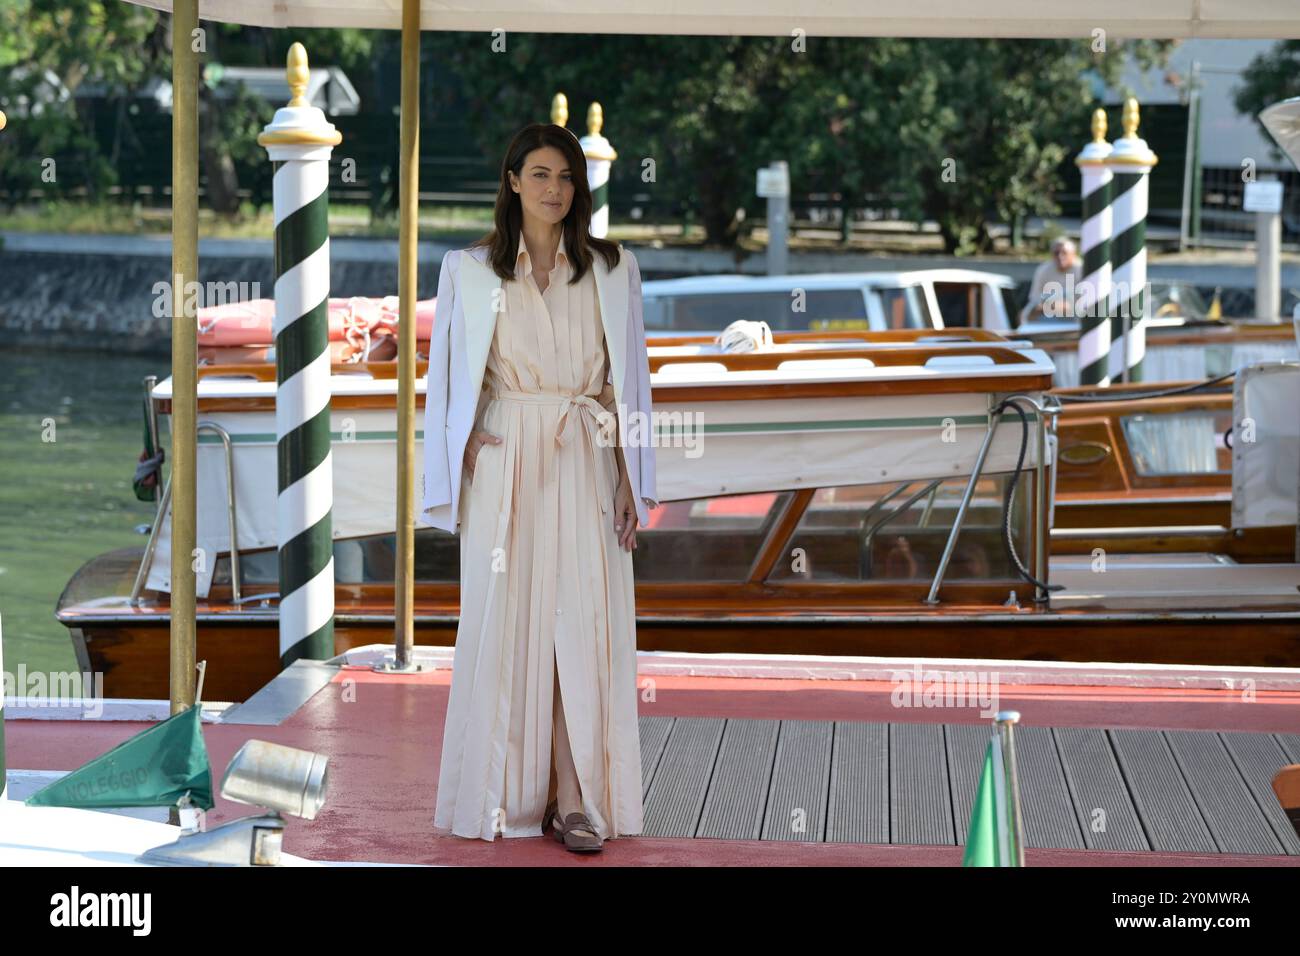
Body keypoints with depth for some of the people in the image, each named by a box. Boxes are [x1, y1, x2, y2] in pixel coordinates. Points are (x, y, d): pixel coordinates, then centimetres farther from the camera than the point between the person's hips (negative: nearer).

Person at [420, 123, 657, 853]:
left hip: (584, 464, 1)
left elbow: (630, 380, 8)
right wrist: (454, 481, 0)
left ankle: (579, 799, 1)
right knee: (502, 625, 0)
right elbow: (448, 381, 6)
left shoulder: (614, 271, 7)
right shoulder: (469, 271, 5)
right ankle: (506, 797, 9)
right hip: (503, 464, 0)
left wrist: (633, 484, 2)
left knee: (585, 625, -4)